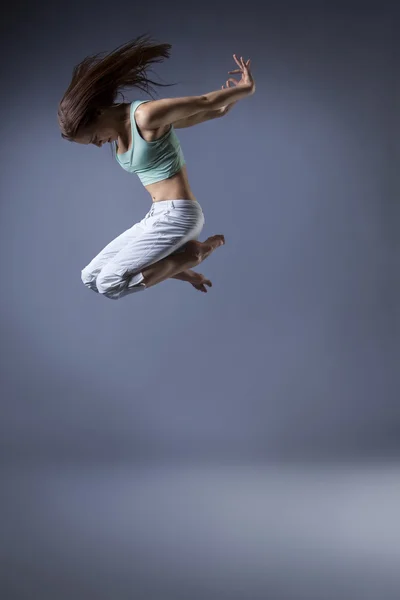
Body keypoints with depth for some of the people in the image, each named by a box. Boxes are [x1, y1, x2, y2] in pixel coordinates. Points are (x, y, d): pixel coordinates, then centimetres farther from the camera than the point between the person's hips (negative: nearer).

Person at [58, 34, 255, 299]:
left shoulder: (146, 115, -15)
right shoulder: (118, 129, 13)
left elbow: (205, 103, -5)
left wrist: (246, 89, 9)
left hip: (177, 214, -10)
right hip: (159, 216, 10)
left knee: (110, 283, -17)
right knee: (91, 277, 7)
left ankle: (191, 254, -4)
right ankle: (177, 265, 11)